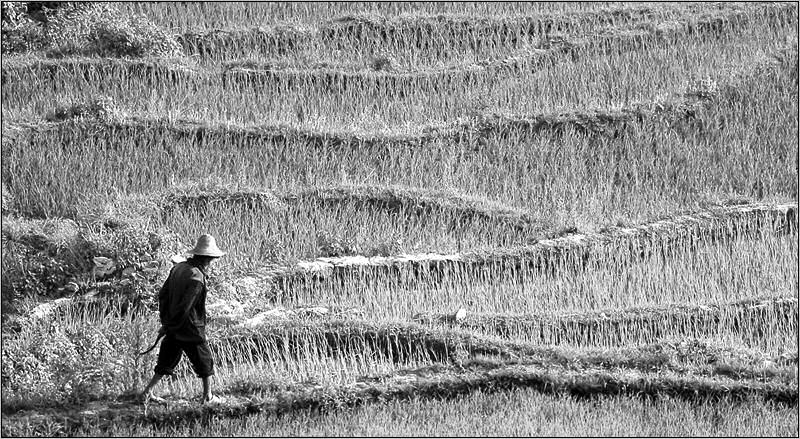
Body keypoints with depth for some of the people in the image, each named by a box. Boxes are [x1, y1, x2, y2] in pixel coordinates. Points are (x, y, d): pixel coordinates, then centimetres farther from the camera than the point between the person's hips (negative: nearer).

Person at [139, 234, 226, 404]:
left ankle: (147, 392, 14)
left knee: (167, 361, 16)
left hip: (173, 332, 7)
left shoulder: (178, 268, 3)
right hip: (191, 331, -7)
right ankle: (208, 396, 20)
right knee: (205, 362, 11)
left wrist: (165, 321, 11)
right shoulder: (196, 278, -23)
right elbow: (184, 307, -24)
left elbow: (163, 295, 8)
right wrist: (169, 326, -12)